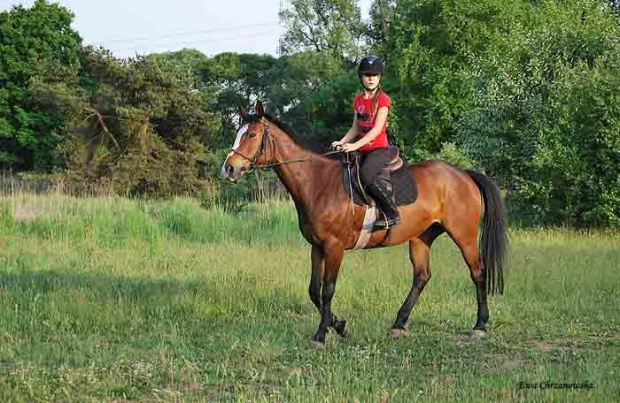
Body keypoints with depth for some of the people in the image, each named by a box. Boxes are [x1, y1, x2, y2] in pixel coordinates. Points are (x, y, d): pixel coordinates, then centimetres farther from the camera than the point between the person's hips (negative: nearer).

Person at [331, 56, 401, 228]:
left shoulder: (383, 99, -7)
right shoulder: (358, 101, 13)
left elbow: (377, 128, -15)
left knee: (365, 174, -33)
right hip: (362, 150, 8)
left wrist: (355, 145, -23)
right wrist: (342, 142, -2)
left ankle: (392, 214, -24)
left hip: (379, 148, -8)